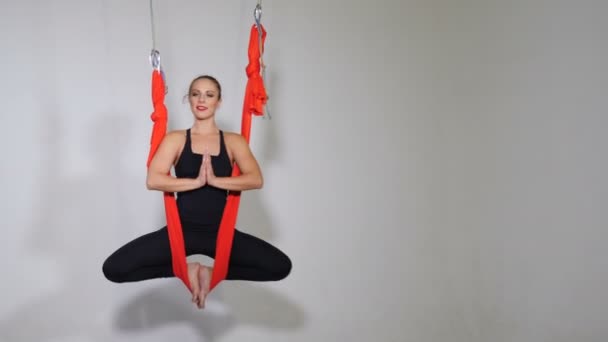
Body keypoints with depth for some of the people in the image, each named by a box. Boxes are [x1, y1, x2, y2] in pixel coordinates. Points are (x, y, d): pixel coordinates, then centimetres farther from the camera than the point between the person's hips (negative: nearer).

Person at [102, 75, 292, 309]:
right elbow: (153, 180, -11)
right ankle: (187, 270, 3)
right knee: (114, 269, -18)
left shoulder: (233, 141, 6)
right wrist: (196, 181, -19)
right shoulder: (175, 139, 4)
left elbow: (256, 180, -10)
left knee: (281, 266, -18)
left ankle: (213, 272, 3)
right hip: (182, 230, 0)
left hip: (221, 233, 1)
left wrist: (215, 180, -21)